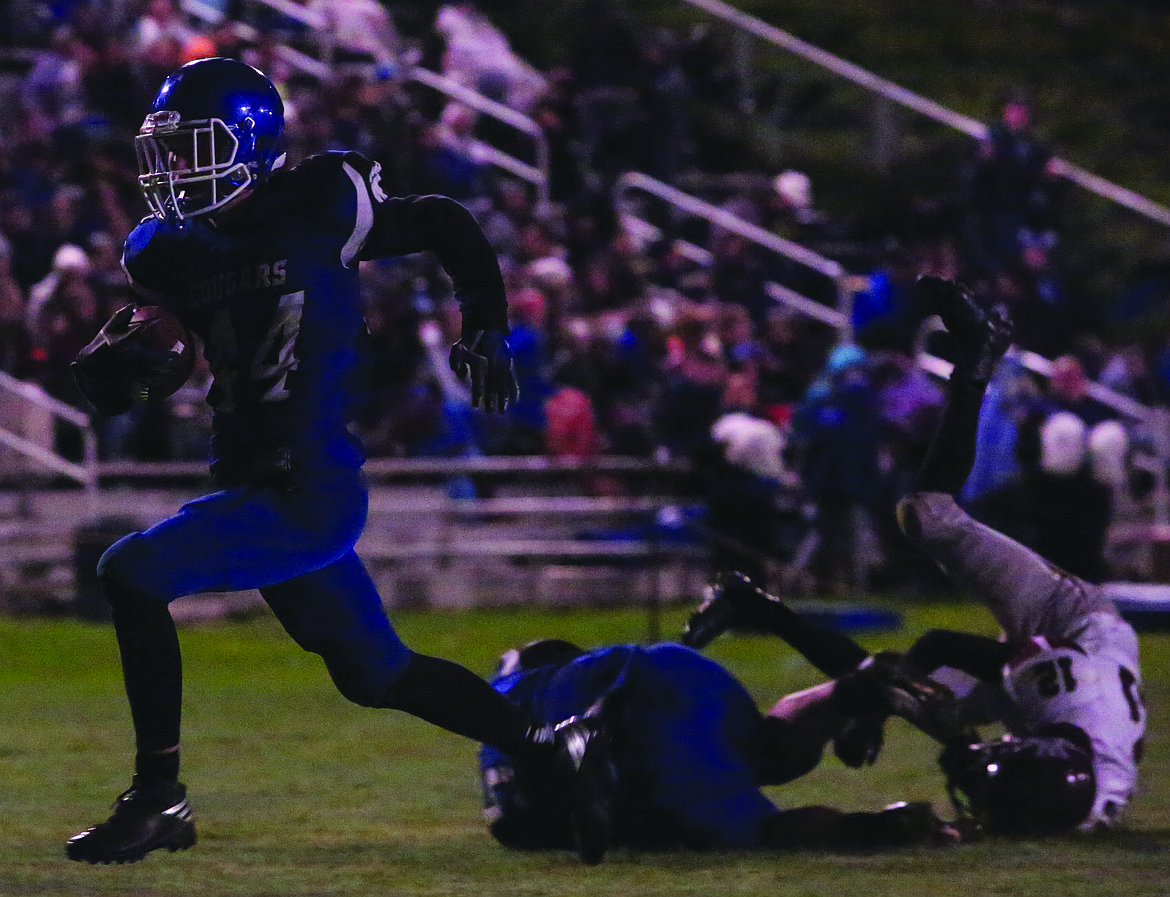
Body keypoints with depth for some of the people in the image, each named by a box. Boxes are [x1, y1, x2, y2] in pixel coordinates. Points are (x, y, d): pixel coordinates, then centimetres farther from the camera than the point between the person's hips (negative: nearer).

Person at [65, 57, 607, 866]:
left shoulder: (316, 209, -8)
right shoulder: (168, 253, 9)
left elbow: (448, 228, 4)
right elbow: (117, 393, 12)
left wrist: (485, 332, -1)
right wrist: (110, 363, -11)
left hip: (310, 489, -8)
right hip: (260, 492, 8)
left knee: (132, 574, -17)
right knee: (374, 673, 15)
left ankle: (158, 799, -12)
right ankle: (552, 748, 27)